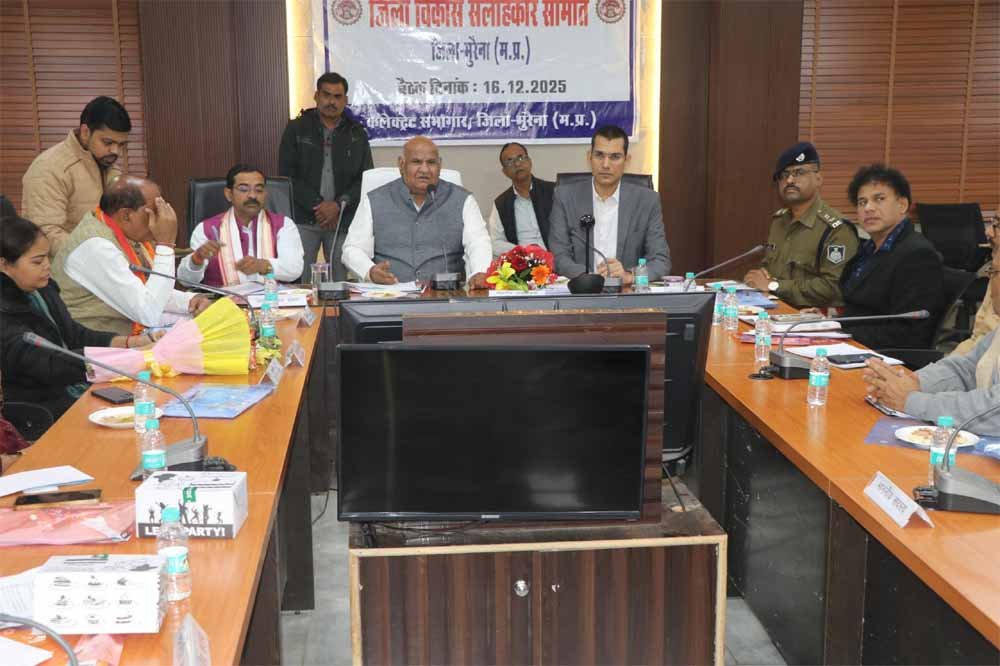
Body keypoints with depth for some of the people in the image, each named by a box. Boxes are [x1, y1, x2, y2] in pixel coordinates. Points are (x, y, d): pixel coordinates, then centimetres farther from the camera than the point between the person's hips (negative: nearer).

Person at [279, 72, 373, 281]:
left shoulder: (357, 134, 10)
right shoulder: (296, 129, 6)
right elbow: (287, 175, 0)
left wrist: (338, 206, -9)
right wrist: (317, 206, -9)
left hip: (343, 219, 1)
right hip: (303, 218, -1)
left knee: (339, 281, -1)